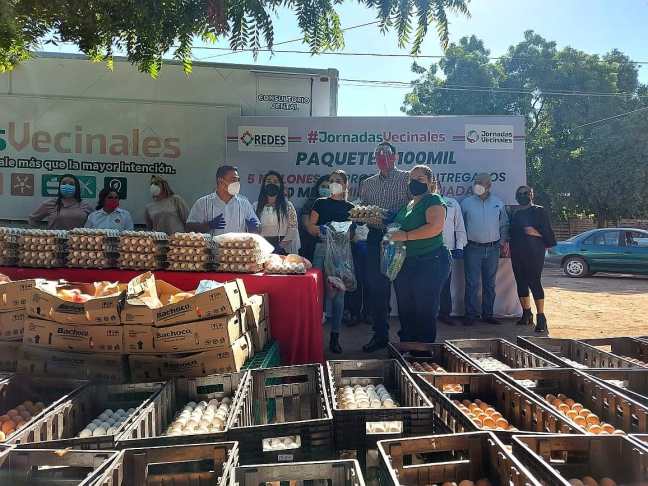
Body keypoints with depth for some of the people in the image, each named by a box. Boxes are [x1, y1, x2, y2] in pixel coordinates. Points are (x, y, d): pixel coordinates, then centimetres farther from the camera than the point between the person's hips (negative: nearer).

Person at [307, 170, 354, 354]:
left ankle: (335, 336, 6)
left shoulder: (350, 207, 14)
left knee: (338, 293, 0)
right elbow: (310, 226, 7)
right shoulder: (320, 203, 13)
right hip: (322, 249, 0)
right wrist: (321, 230, -13)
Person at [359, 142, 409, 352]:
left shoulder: (407, 179, 1)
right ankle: (380, 334, 17)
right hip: (375, 238, 4)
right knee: (375, 287, 5)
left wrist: (395, 215, -23)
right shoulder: (367, 184, 16)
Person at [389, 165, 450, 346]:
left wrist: (405, 236, -22)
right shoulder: (409, 204, 18)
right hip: (405, 264, 9)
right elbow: (398, 228, 32)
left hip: (430, 264, -9)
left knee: (425, 312, -3)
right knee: (405, 310, 14)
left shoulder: (433, 200, -8)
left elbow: (435, 227, -26)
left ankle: (423, 351, 9)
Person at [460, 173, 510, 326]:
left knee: (490, 283, 9)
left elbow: (504, 224, 15)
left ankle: (488, 314, 18)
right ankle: (471, 314, 4)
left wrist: (504, 240, 4)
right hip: (473, 248, -2)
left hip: (493, 249, 3)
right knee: (472, 283, -3)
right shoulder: (466, 203, 2)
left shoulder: (498, 203, 9)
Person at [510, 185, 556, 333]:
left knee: (535, 282, -11)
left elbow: (548, 232, -3)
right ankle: (526, 314, 19)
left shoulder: (539, 211, 1)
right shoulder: (515, 214, 17)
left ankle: (541, 318, -9)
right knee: (521, 283, 8)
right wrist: (509, 246, 10)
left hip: (534, 254, -6)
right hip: (517, 254, 6)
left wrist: (536, 233, -20)